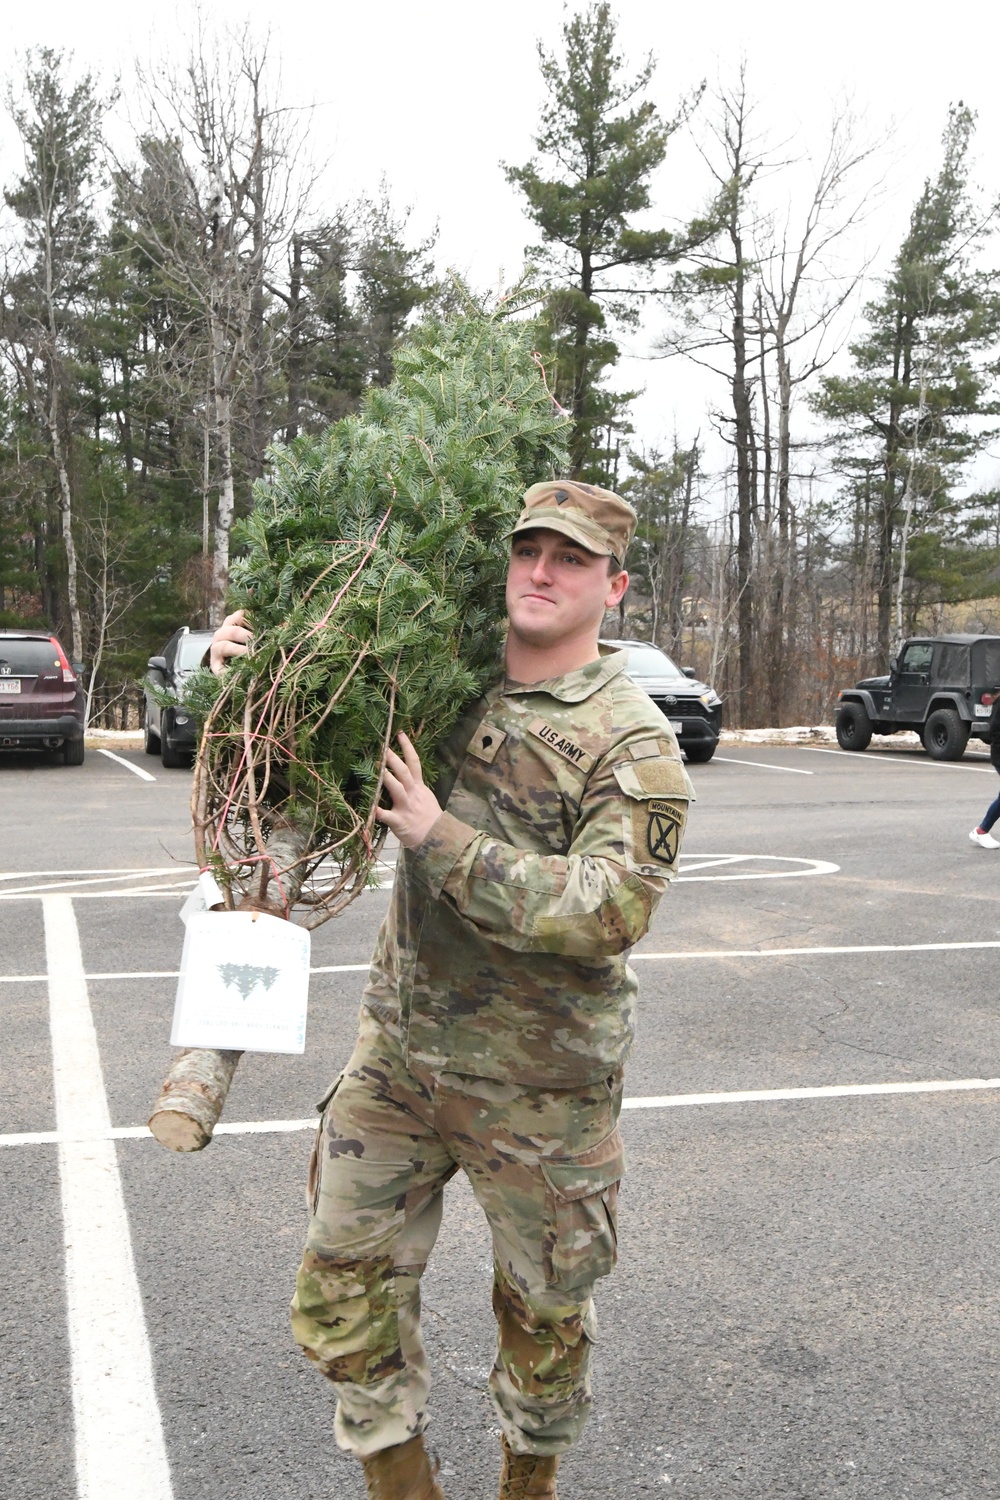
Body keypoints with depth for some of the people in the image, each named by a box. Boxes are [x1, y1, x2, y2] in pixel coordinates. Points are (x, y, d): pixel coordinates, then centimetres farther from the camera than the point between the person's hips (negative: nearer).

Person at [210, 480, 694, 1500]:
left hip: (537, 1083, -4)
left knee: (544, 1305, 16)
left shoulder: (633, 744, -14)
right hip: (398, 1046, 5)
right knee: (342, 1290, 12)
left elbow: (607, 910, -25)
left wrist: (447, 843, -27)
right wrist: (244, 660, -3)